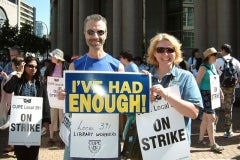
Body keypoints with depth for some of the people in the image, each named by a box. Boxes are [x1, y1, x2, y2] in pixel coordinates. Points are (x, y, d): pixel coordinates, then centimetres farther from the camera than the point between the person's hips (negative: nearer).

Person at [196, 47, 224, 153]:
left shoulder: (213, 66, 11)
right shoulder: (203, 68, -14)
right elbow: (197, 82, -17)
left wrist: (220, 92, 19)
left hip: (212, 94, 8)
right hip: (205, 94, -8)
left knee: (206, 118, 14)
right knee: (211, 118, -8)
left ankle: (201, 139, 26)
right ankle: (213, 144, -1)